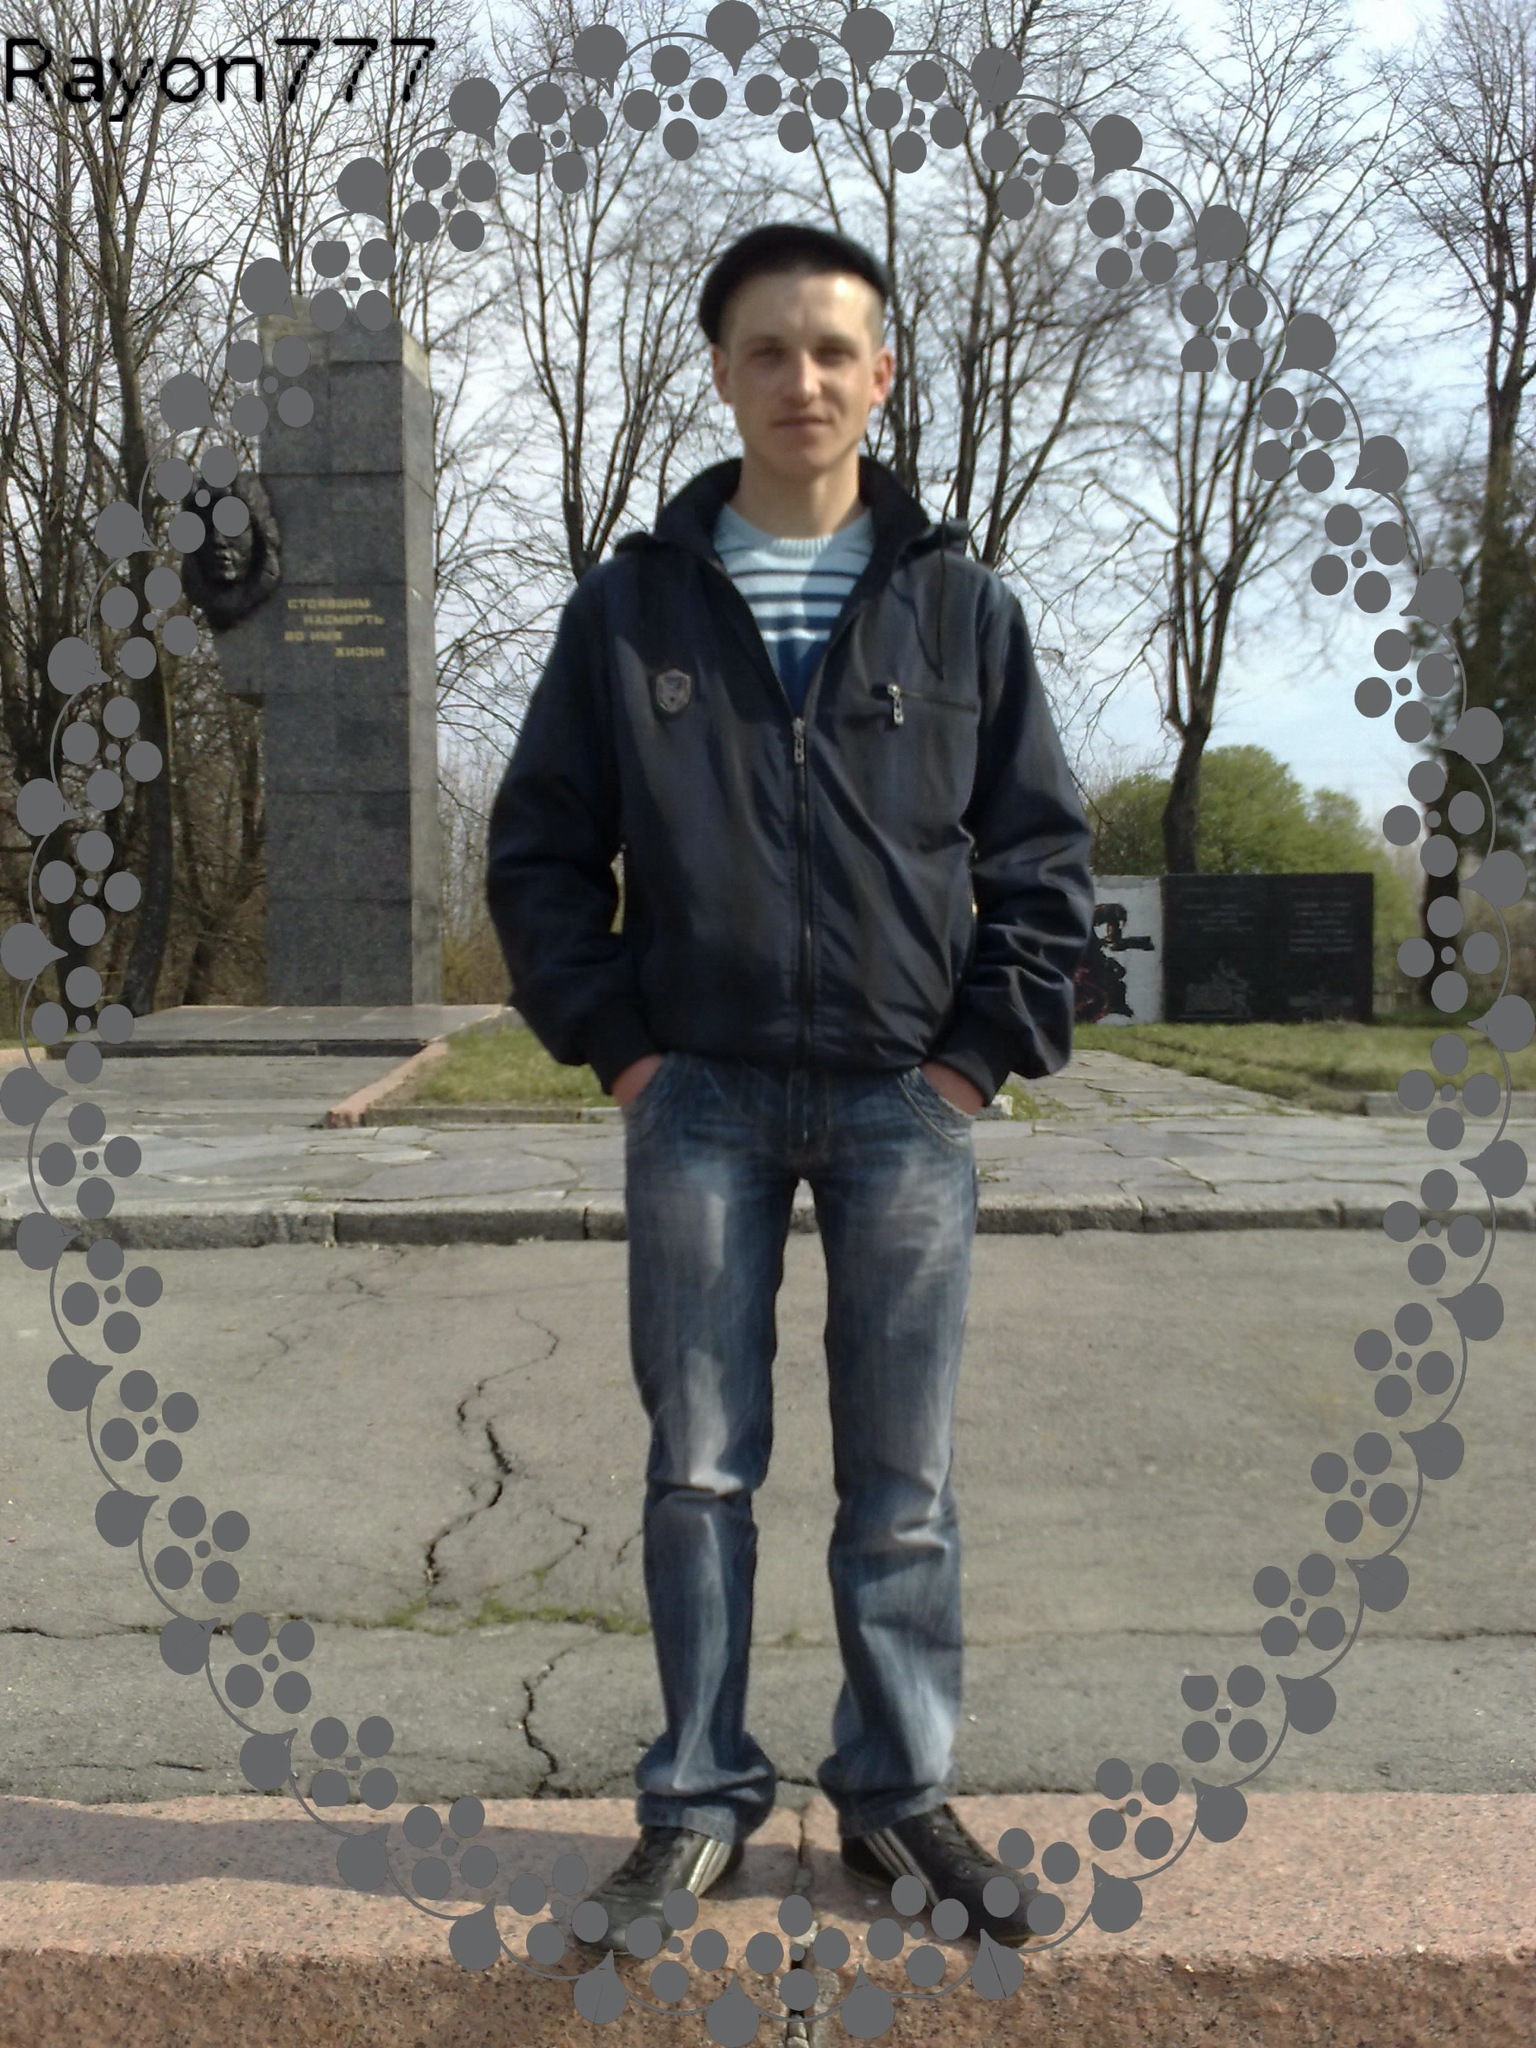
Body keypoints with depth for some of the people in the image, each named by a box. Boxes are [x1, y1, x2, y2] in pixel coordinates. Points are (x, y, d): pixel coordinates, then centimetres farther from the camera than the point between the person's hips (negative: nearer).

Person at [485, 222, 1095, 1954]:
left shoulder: (959, 603, 4)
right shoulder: (634, 599, 4)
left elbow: (1042, 848, 6)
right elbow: (538, 844, 7)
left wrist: (982, 1050, -2)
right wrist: (615, 1046, -1)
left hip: (907, 1100, 0)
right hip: (700, 1099, 0)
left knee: (904, 1481, 8)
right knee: (700, 1467, 8)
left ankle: (899, 1791, 24)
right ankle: (698, 1797, 22)